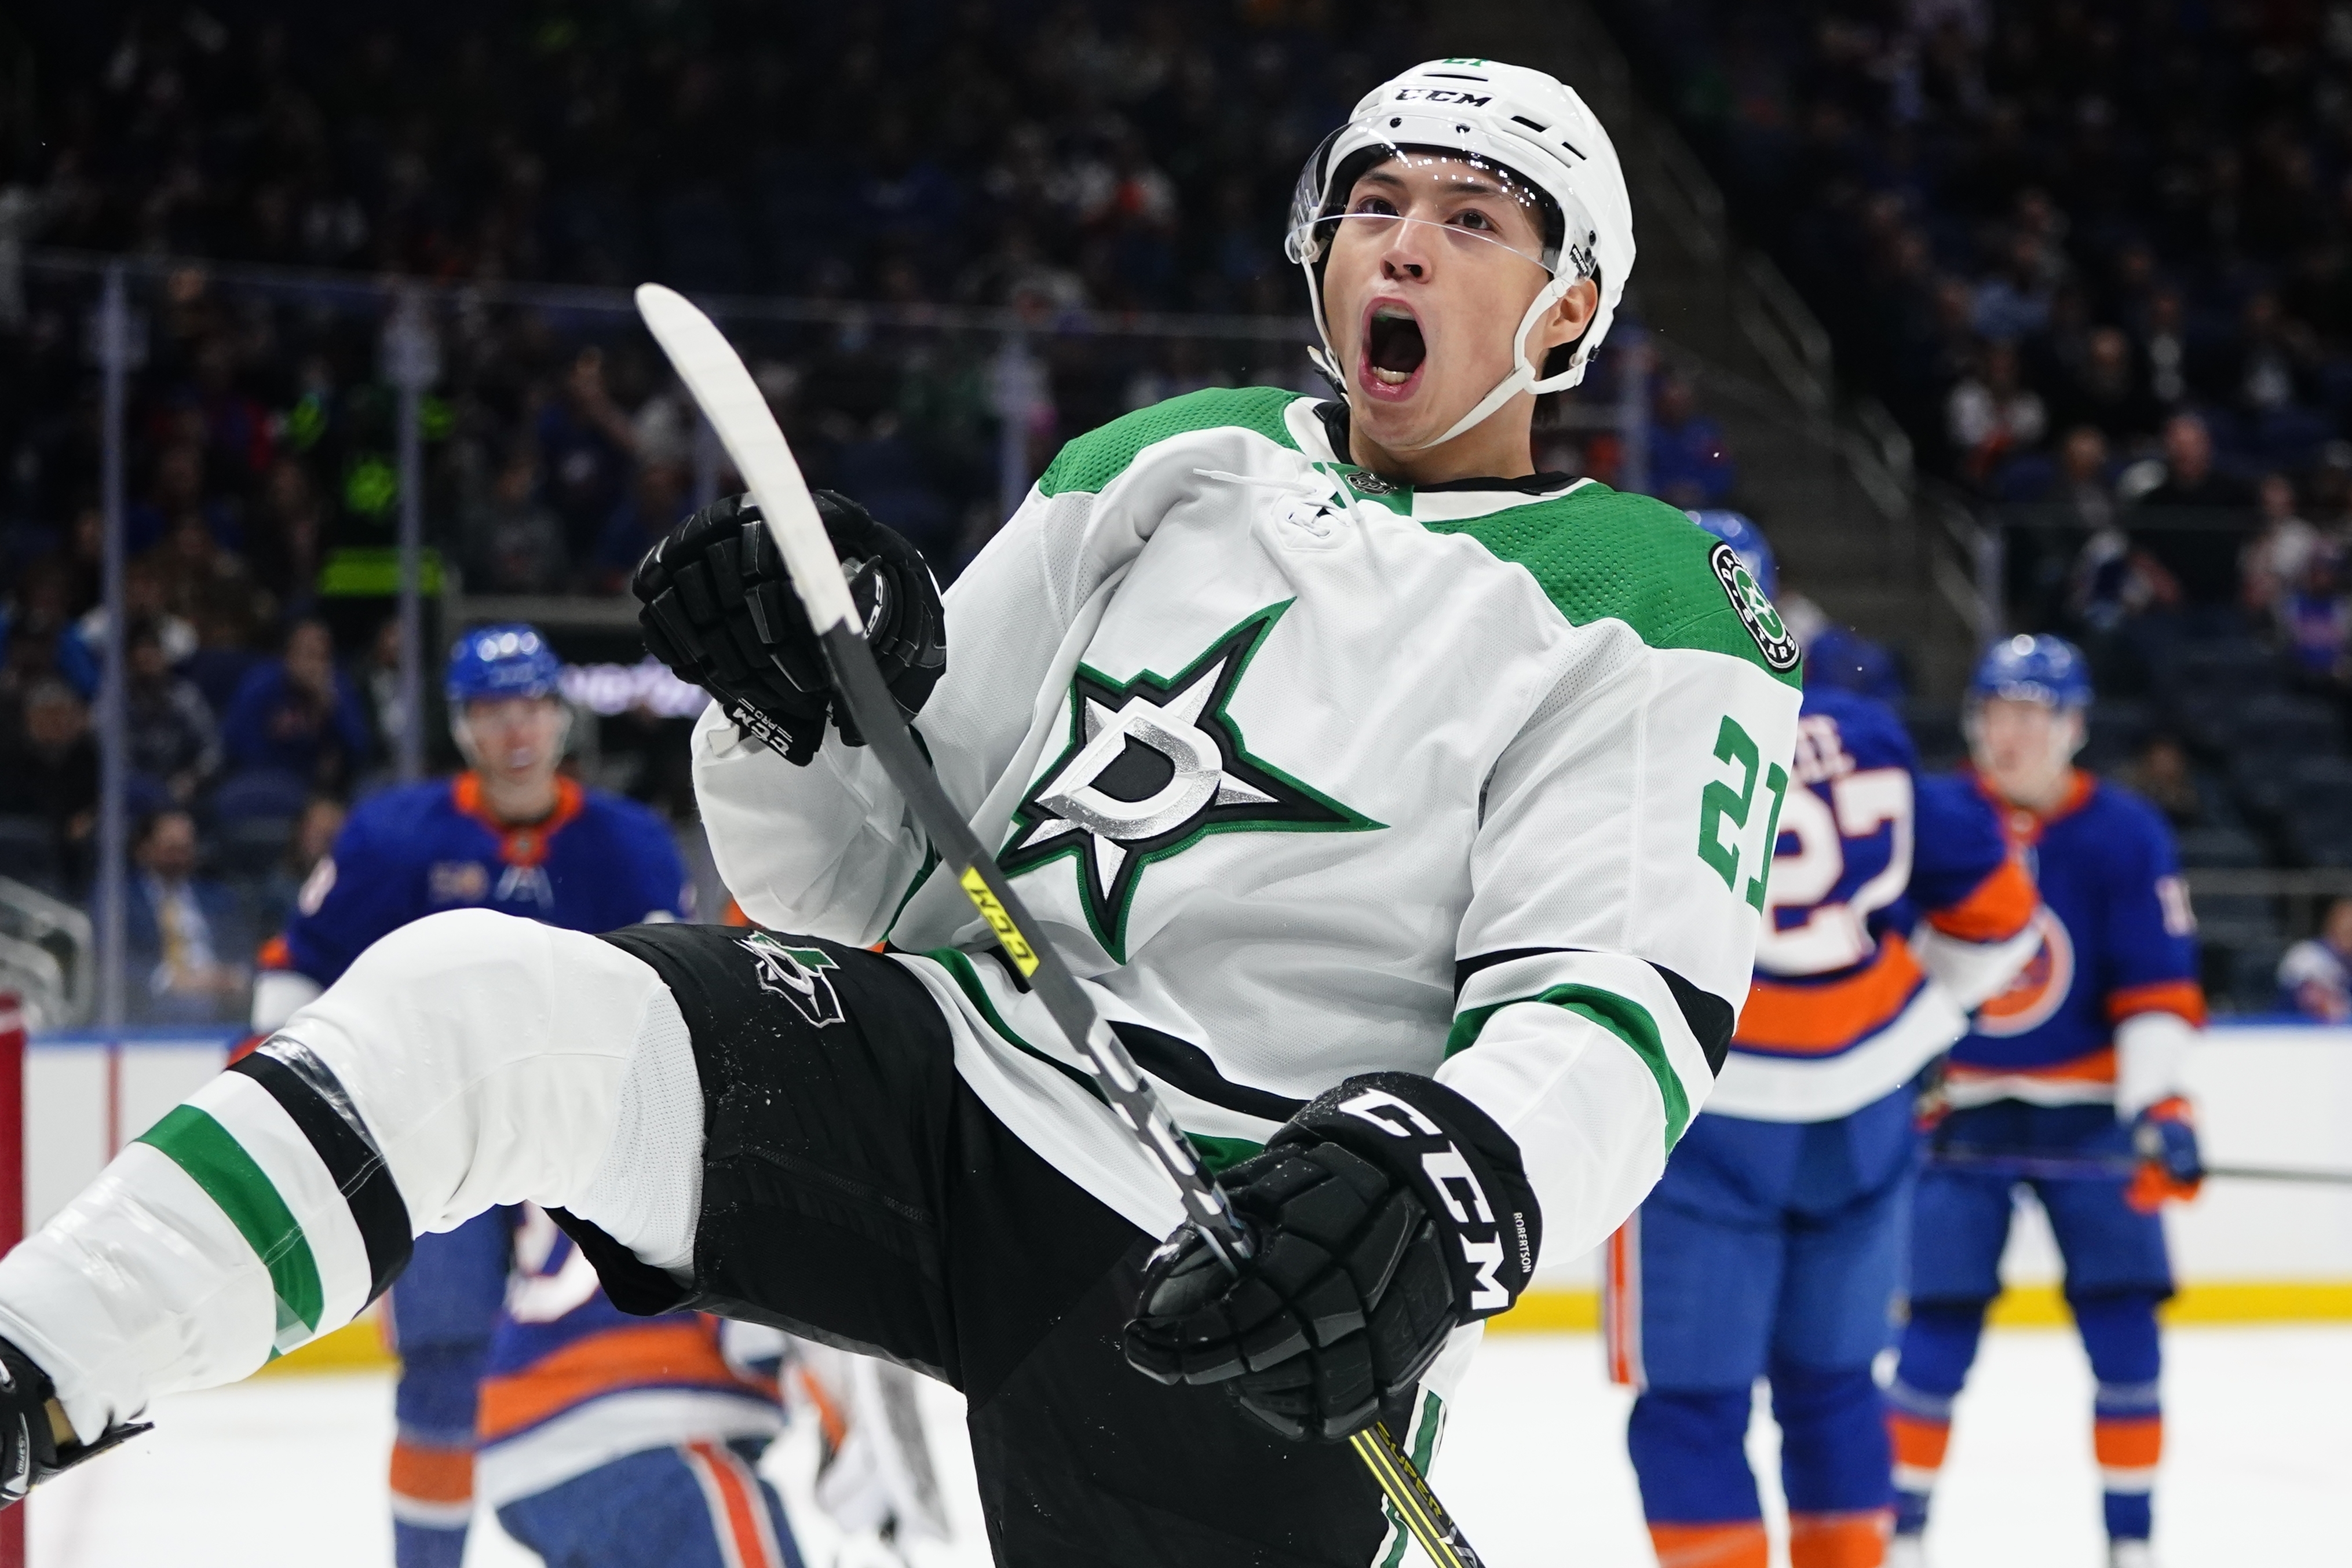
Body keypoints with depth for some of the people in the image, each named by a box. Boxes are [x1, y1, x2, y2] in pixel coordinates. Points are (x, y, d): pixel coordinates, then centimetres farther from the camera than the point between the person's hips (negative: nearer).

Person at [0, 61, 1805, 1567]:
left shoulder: (1655, 622, 1)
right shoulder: (1161, 472, 15)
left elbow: (1621, 1013, -15)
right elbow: (862, 874, 15)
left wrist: (1447, 1193, -36)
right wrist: (809, 702, -8)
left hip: (1255, 1272, -3)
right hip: (948, 1076, 3)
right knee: (474, 1003, -20)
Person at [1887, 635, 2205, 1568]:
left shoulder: (2126, 837, -6)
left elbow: (2160, 992, -8)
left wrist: (2160, 1108, -20)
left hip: (2086, 1113, 0)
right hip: (1960, 1115, 0)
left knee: (2124, 1329, -6)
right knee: (1937, 1332, -5)